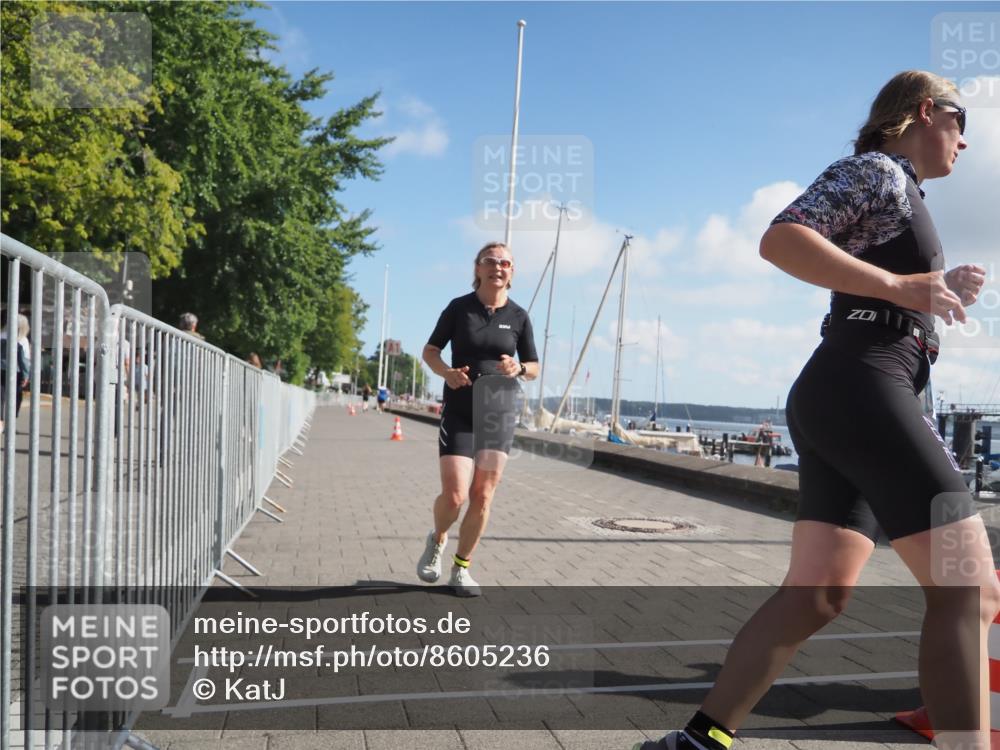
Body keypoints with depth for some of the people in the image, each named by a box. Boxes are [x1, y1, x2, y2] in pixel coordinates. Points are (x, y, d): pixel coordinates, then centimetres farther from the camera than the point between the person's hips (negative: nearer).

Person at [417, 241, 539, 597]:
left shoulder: (519, 316, 4)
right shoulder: (459, 308, 0)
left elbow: (534, 367, 12)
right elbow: (429, 351, 6)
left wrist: (519, 368, -12)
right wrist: (446, 372, -15)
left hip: (498, 412, 2)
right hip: (459, 413, -2)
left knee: (482, 497, 1)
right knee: (454, 495, -10)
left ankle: (461, 568, 19)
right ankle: (437, 541, 24)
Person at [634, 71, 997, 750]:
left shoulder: (894, 189, 29)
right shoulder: (877, 170, 0)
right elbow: (781, 240, -19)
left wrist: (938, 290, 26)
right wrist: (900, 286, -20)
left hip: (839, 397, 10)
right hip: (861, 389, -10)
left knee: (818, 593, 6)